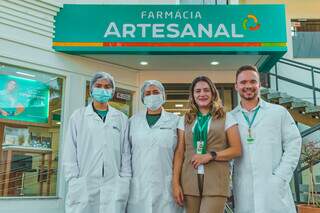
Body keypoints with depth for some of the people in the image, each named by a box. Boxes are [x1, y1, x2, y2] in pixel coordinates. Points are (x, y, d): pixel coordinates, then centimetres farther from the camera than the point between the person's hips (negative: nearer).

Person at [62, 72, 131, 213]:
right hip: (83, 185, -1)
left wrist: (125, 181, 2)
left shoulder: (121, 119, 10)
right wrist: (73, 182, -2)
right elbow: (70, 153, 4)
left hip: (114, 187, 1)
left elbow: (126, 153, 9)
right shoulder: (78, 116, 7)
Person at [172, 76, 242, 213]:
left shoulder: (226, 118, 7)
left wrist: (211, 155, -12)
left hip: (216, 181, -2)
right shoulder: (185, 120, 13)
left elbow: (237, 150, 1)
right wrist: (175, 183, 0)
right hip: (189, 181, 2)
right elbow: (179, 153, 8)